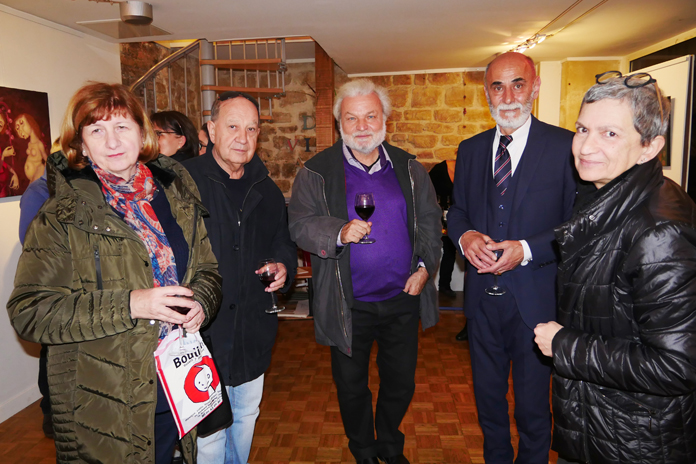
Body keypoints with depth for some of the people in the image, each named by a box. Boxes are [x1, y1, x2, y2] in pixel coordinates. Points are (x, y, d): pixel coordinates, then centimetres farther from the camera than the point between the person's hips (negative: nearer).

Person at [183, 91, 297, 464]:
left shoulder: (267, 190, 7)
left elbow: (284, 243, 19)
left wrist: (284, 267, -3)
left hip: (253, 332, 6)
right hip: (202, 334, -5)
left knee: (246, 416, 23)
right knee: (209, 431, 5)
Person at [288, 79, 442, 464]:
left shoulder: (408, 167, 3)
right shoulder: (317, 172, -6)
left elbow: (430, 220, 8)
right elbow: (300, 224, -11)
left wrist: (425, 265, -3)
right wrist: (339, 233, -29)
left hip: (403, 299, 3)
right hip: (349, 306, -2)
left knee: (401, 382, 19)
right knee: (351, 386, 16)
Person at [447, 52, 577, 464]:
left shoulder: (566, 147, -9)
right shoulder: (470, 149, 6)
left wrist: (525, 249, -23)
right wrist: (465, 236, -11)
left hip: (536, 298, -4)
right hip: (482, 295, 5)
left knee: (533, 404, 15)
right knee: (487, 395, 23)